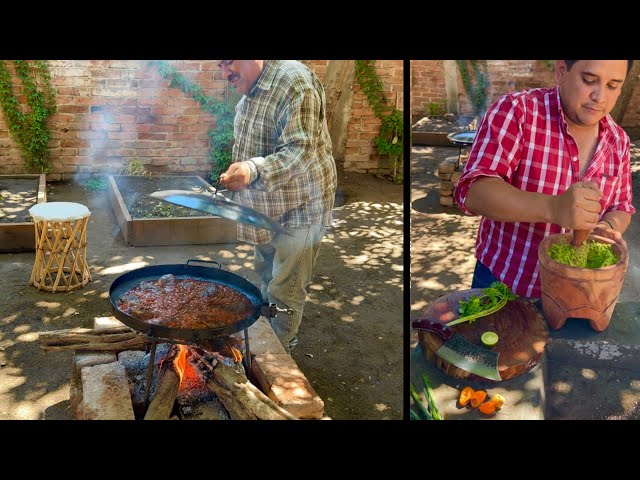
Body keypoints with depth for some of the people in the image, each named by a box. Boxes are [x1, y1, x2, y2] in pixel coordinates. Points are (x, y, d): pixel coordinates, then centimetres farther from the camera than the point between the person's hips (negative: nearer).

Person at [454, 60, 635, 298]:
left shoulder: (618, 140, -2)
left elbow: (620, 208, 9)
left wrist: (608, 228, -16)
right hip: (503, 281, -4)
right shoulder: (515, 111, -19)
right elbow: (473, 191, -29)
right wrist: (553, 208, -44)